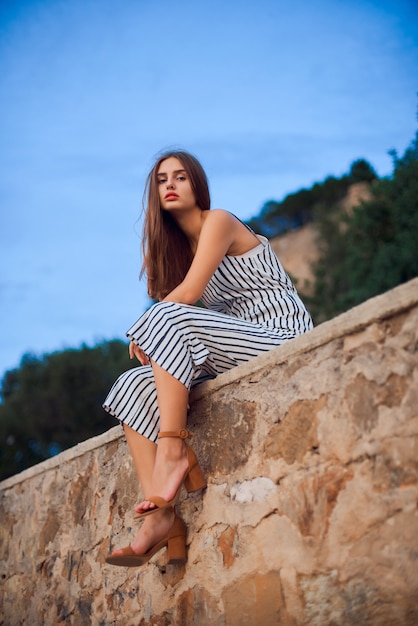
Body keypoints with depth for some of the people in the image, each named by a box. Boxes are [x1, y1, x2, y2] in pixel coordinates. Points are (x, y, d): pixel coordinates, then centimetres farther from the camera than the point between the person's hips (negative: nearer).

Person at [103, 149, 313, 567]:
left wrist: (143, 332, -3)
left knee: (168, 319, -29)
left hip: (281, 338, -8)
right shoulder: (178, 245, 21)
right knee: (136, 385, -10)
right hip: (234, 356, 8)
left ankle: (173, 451, -31)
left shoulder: (218, 222, -4)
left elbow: (189, 292, -15)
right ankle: (161, 515, -23)